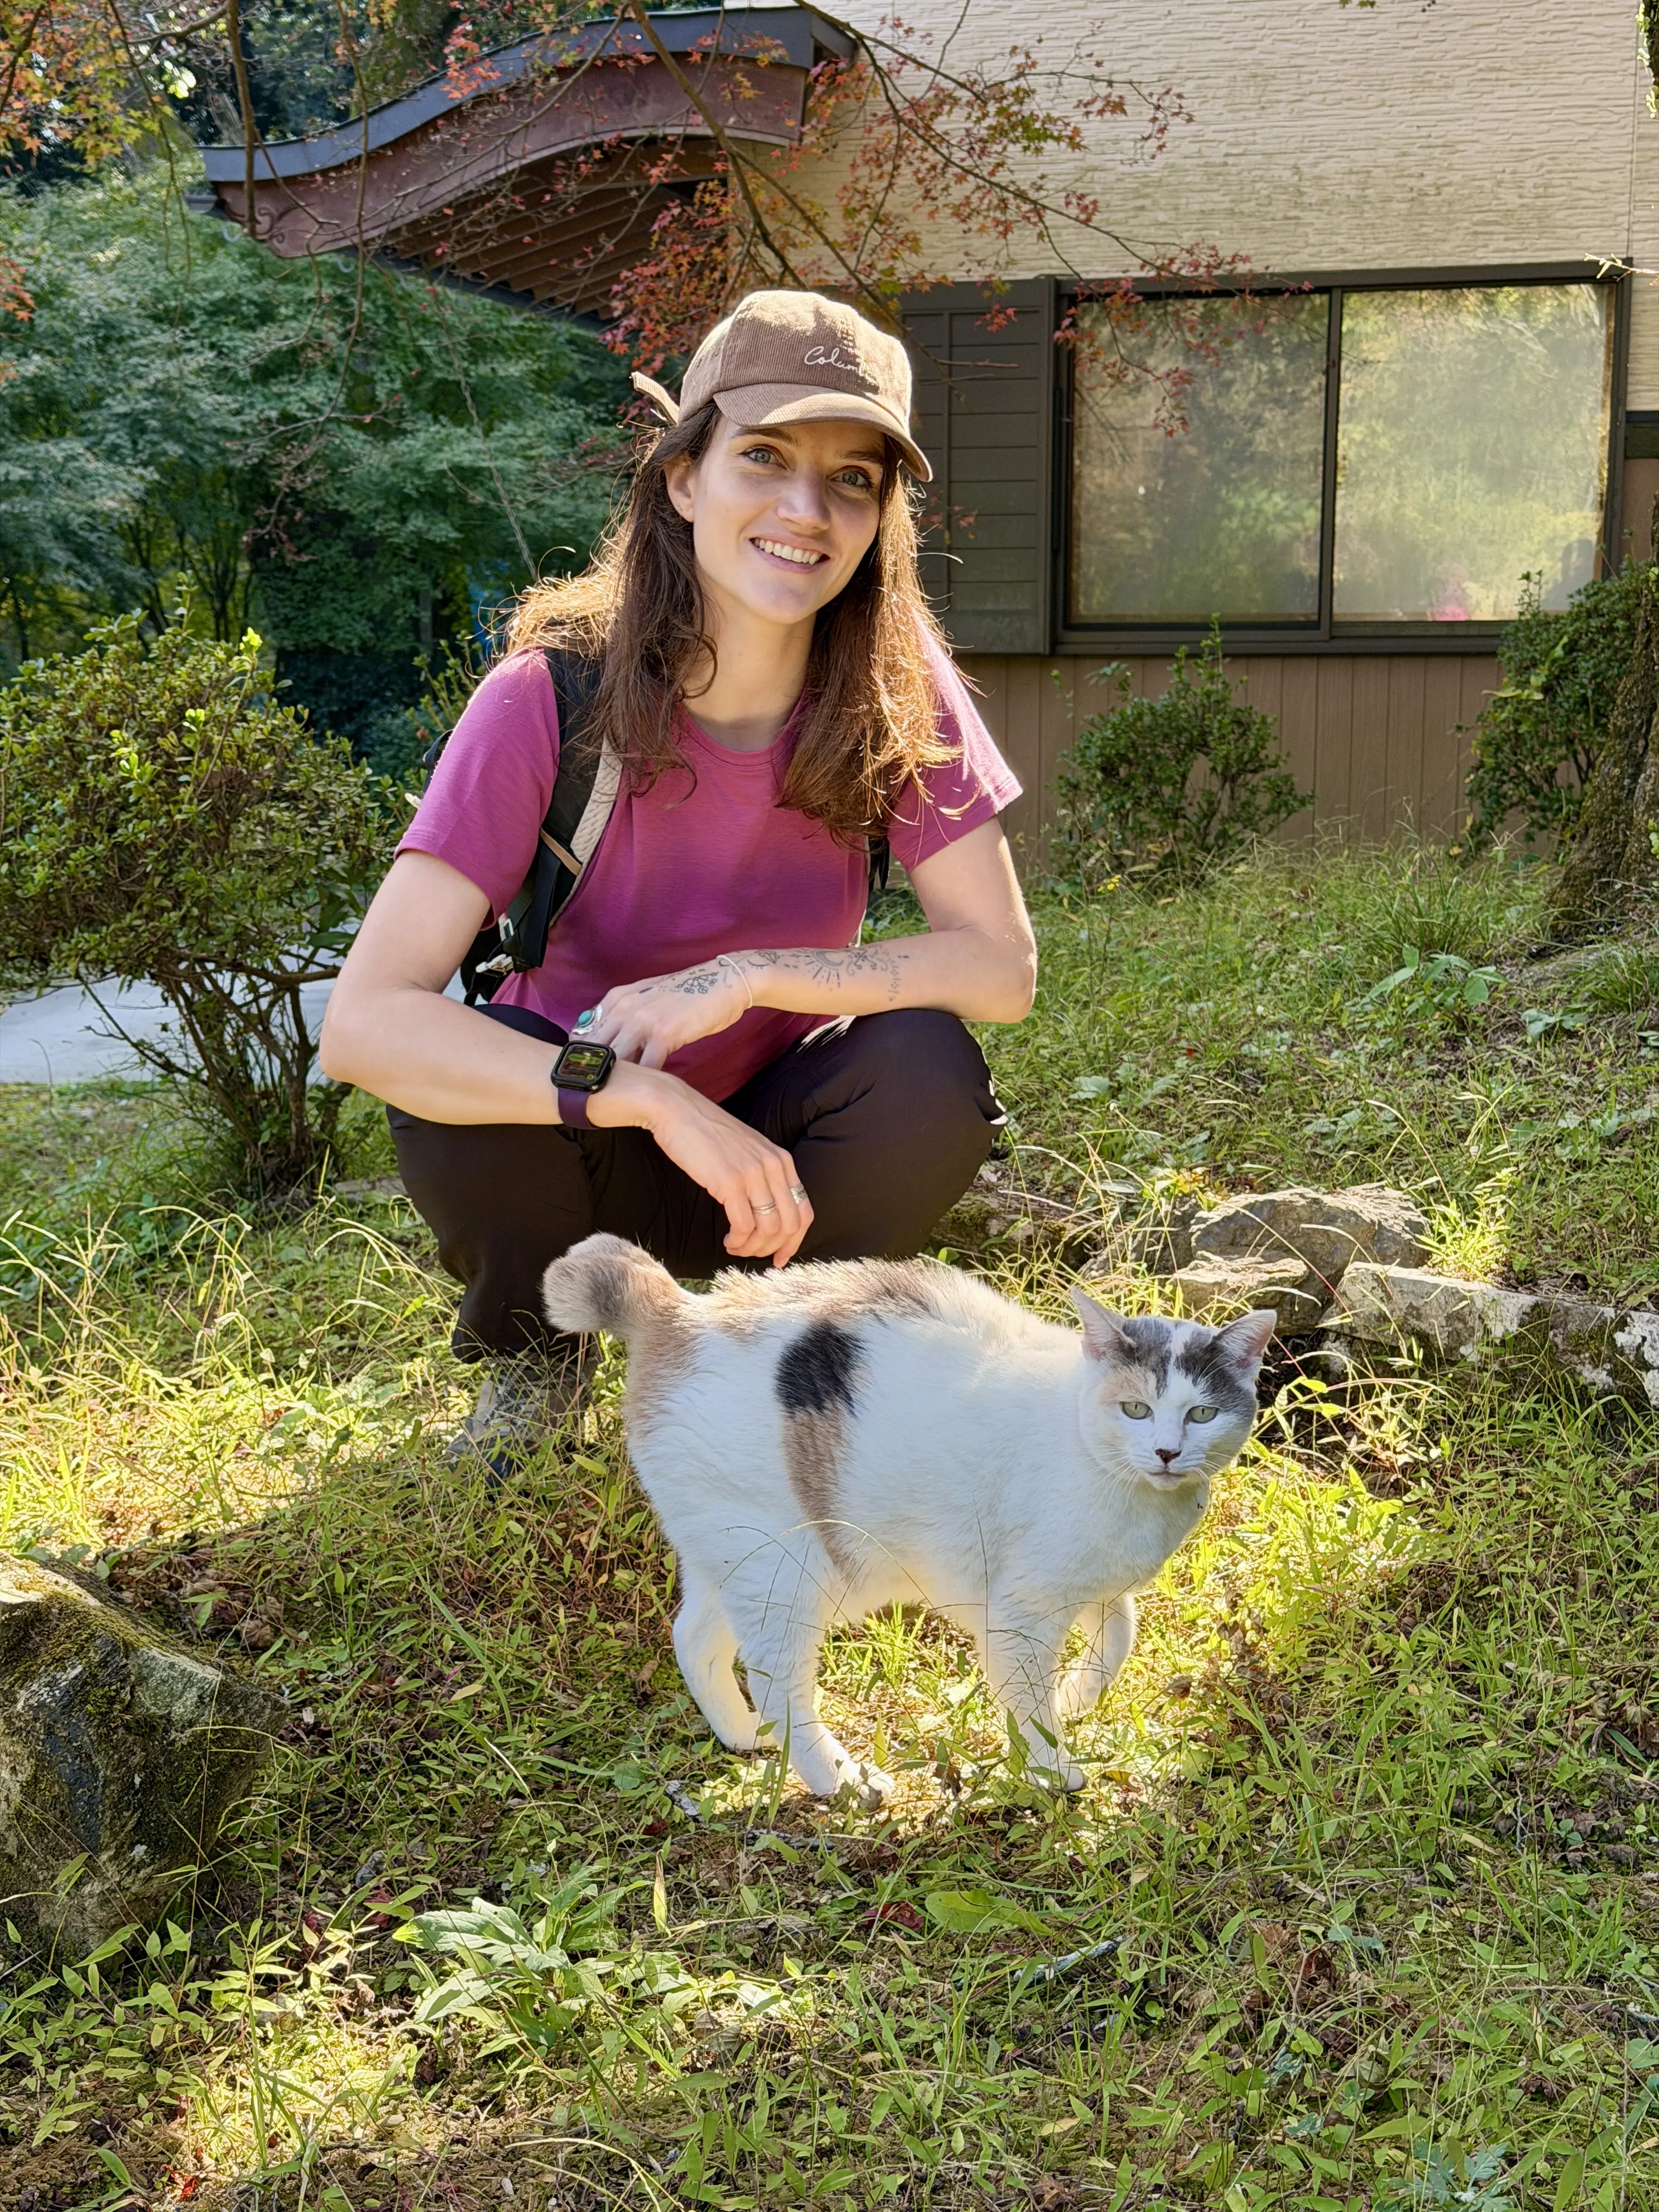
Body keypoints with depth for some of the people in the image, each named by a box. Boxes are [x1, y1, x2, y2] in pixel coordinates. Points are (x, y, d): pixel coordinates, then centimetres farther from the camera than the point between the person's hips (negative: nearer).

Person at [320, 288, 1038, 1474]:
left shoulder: (896, 689, -16)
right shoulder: (552, 694, -23)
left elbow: (1002, 965, -17)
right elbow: (365, 1020, -31)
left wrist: (746, 976, -29)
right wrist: (659, 1102, -41)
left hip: (765, 1141, 2)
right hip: (582, 1152, -1)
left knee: (930, 1072, -29)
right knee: (463, 1083, -34)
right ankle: (535, 1350, 2)